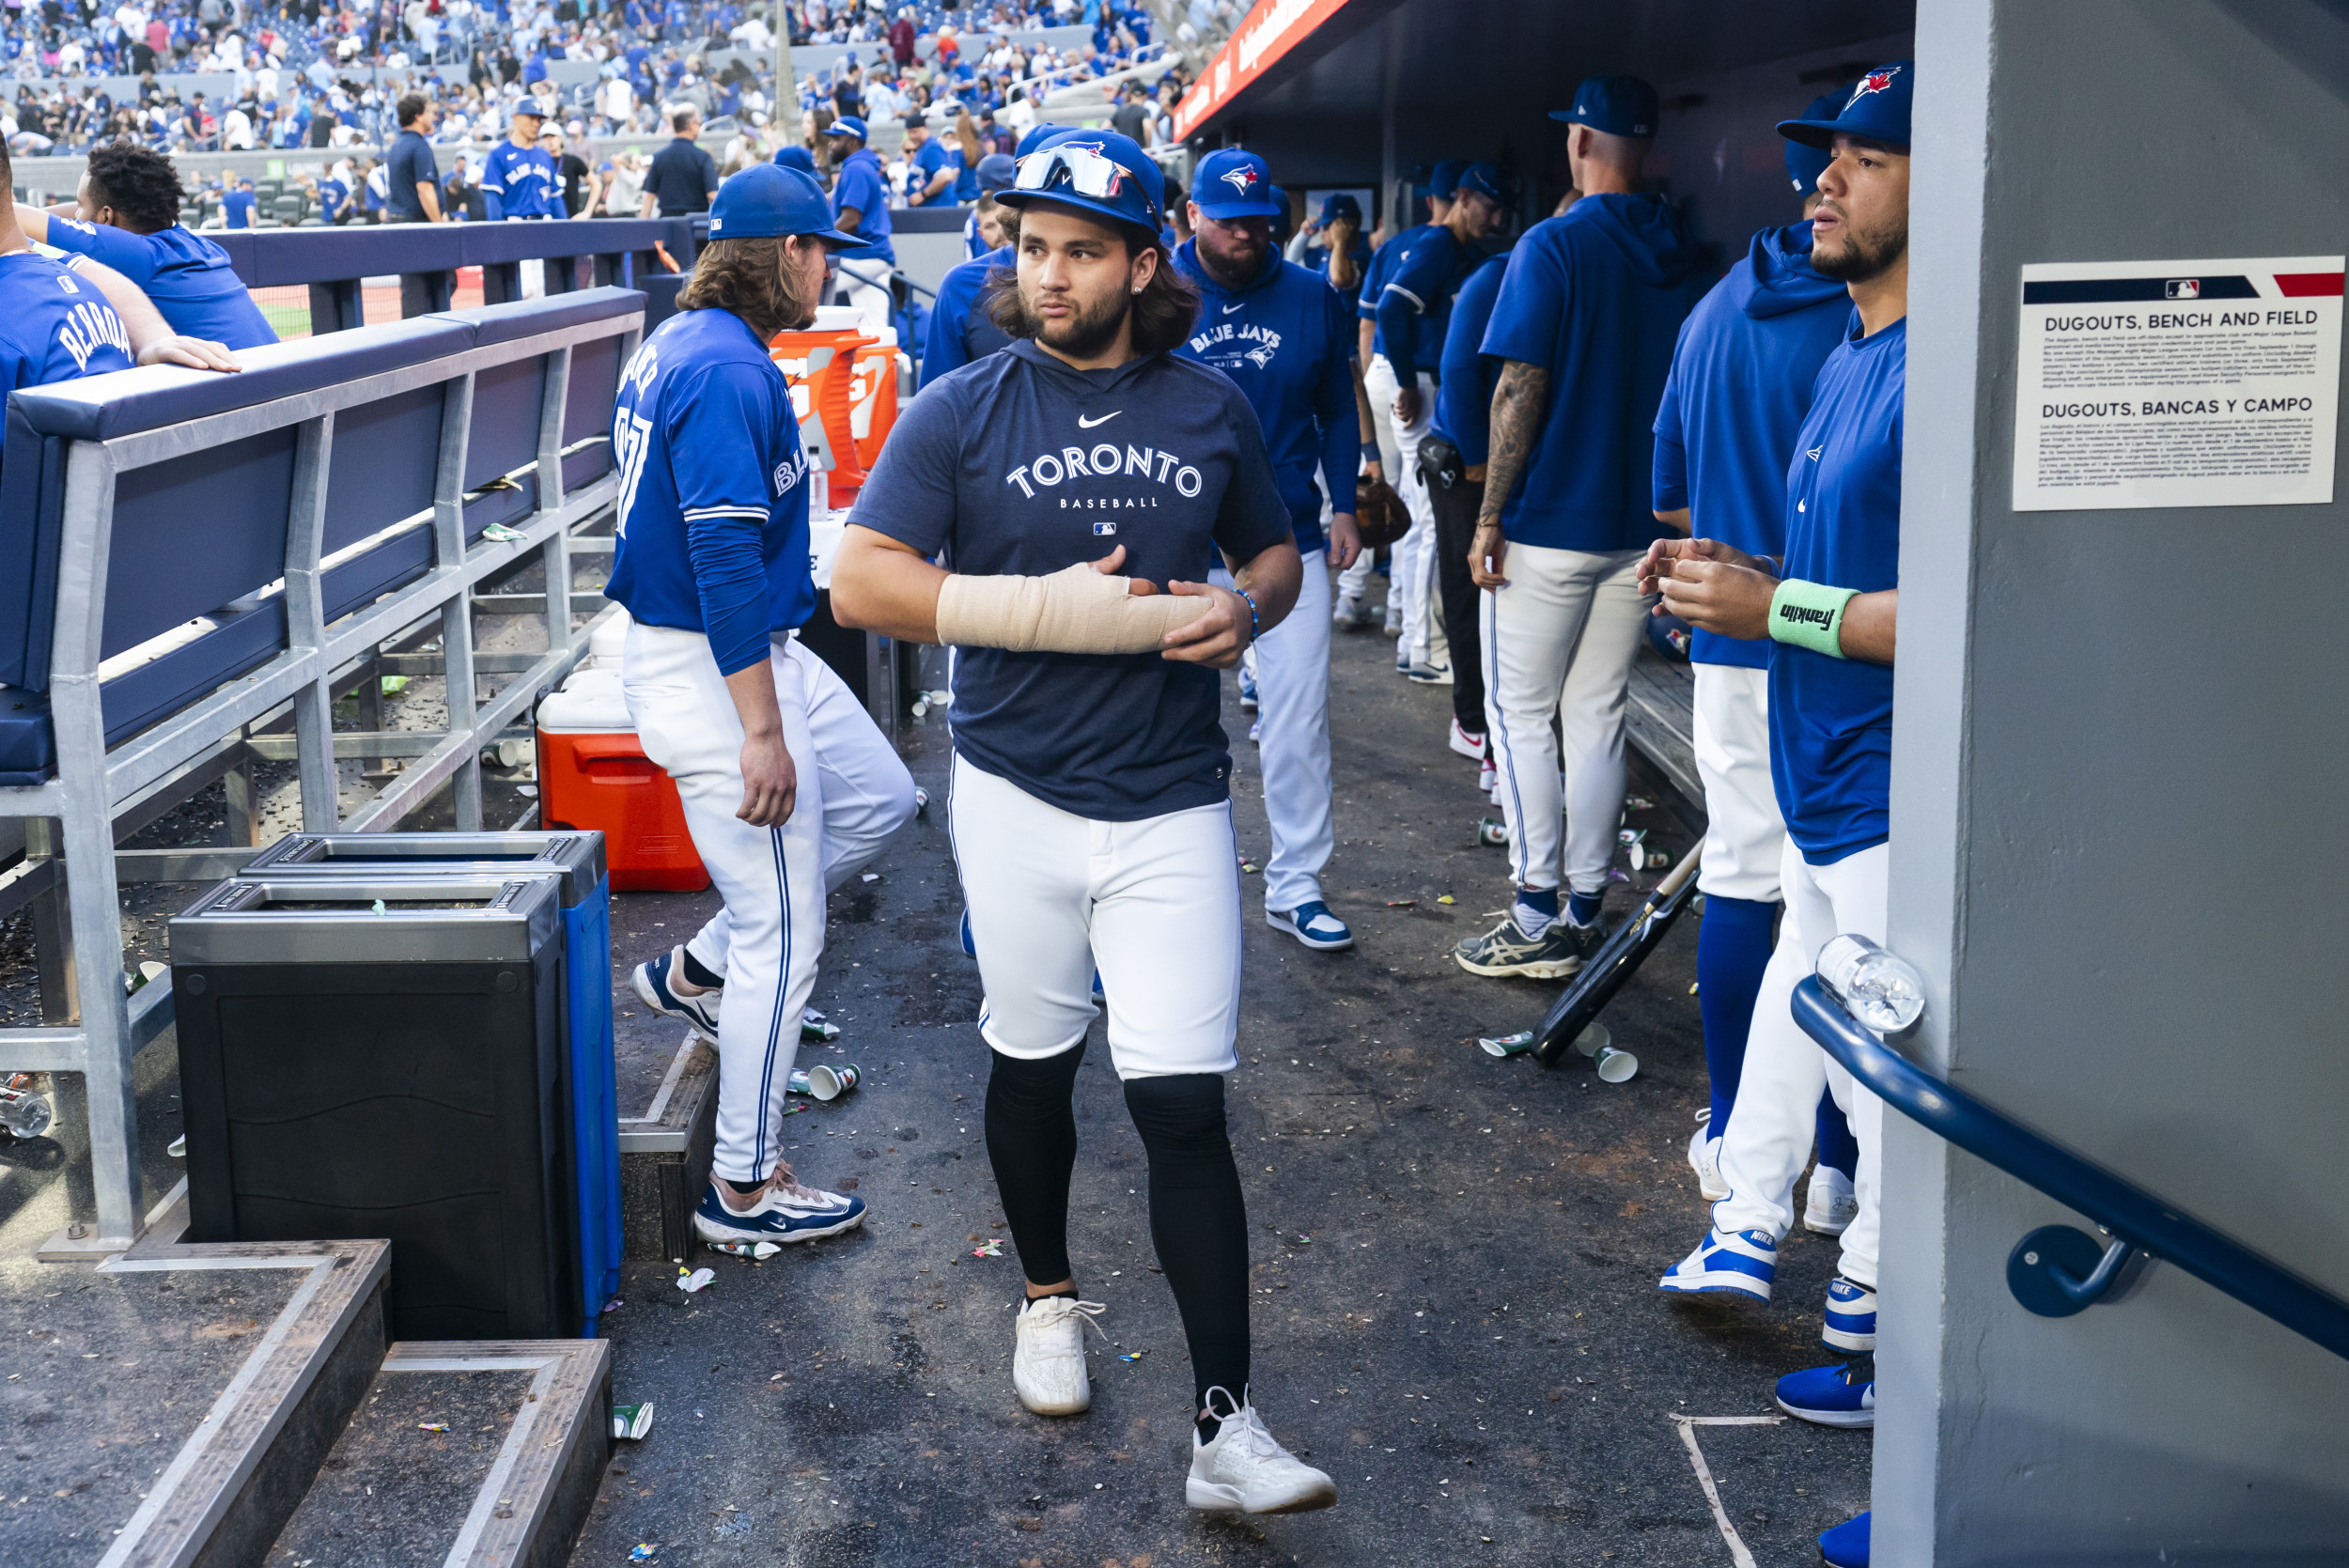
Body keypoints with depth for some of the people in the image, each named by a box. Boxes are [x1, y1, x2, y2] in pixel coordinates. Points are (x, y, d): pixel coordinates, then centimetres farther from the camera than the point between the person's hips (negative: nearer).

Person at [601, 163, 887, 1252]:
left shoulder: (678, 345, 11)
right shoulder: (730, 371, -21)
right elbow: (727, 561, -26)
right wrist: (761, 730, -25)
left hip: (731, 645, 10)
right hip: (714, 670, -10)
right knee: (783, 935, -2)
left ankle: (697, 971, 29)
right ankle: (745, 1186, 8)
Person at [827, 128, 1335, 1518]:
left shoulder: (1213, 411, 6)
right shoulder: (962, 412, -1)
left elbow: (1277, 551, 20)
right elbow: (863, 581, -7)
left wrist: (1247, 608, -5)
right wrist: (1040, 608, -16)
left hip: (1174, 803, 0)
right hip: (1019, 793, 0)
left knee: (1183, 1102, -7)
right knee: (1032, 1065, 16)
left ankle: (1227, 1427, -4)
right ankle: (1050, 1297, 43)